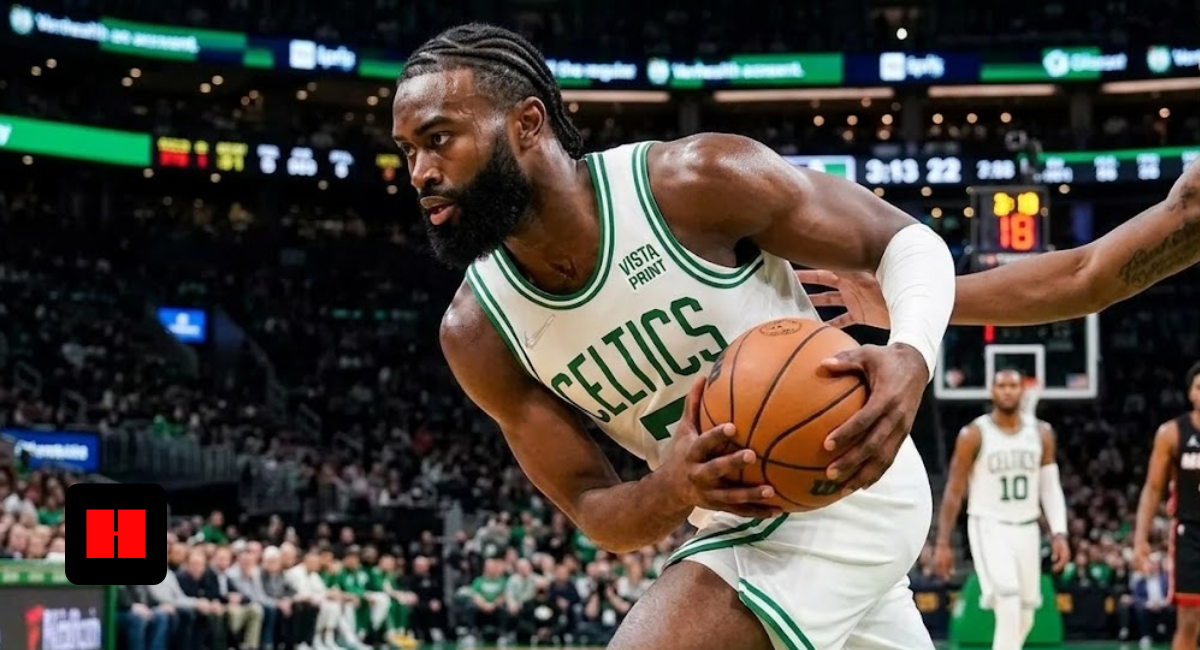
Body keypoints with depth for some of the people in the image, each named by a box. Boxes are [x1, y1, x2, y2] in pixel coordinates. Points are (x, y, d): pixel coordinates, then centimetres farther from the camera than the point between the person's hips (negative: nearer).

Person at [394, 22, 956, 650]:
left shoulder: (696, 181, -23)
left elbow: (906, 239, -13)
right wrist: (671, 493, -29)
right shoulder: (476, 334, -7)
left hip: (846, 489, -7)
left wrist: (911, 359, -35)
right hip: (742, 524, 7)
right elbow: (593, 510, -5)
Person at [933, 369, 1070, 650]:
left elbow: (1050, 487, 7)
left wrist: (1059, 534, -4)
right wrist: (943, 543, -5)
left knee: (1025, 613, 8)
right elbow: (954, 492, -3)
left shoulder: (1042, 433, 4)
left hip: (1027, 529, 5)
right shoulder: (973, 435, -7)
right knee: (1008, 600, -23)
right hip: (989, 527, -5)